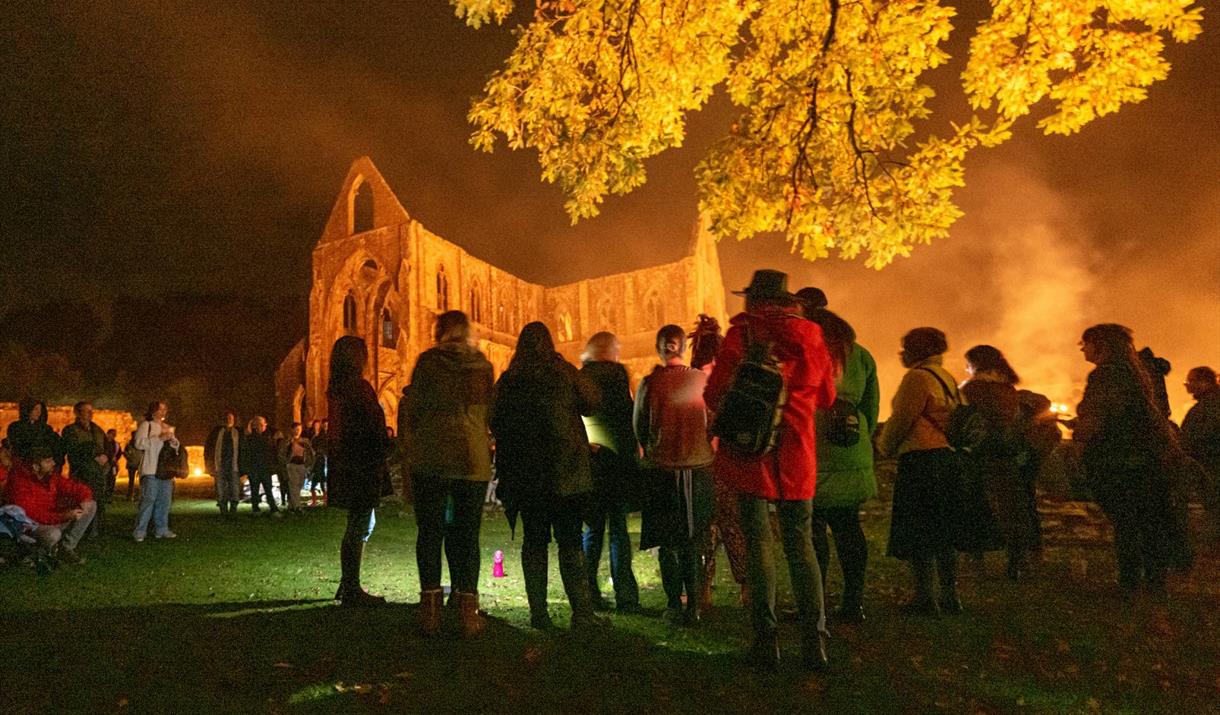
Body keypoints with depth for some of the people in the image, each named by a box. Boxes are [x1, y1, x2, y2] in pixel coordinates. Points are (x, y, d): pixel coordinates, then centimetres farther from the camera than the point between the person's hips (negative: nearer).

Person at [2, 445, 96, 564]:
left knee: (91, 505, -4)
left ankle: (66, 548, -4)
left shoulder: (51, 475, -1)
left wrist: (85, 498, -14)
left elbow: (73, 486, 9)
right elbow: (33, 515, -30)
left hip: (53, 519, 8)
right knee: (53, 534, -40)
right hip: (31, 524, -8)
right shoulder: (19, 482, -23)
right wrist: (65, 516, -33)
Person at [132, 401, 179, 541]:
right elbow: (139, 443, -12)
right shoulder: (146, 425, 2)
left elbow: (176, 446, 24)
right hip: (151, 470, -7)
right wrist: (159, 438, -15)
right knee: (148, 499, -12)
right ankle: (139, 531, -8)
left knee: (165, 501, 7)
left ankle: (161, 529, 14)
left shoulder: (168, 427, 22)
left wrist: (173, 440, 2)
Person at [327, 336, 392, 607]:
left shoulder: (337, 388, 12)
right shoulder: (358, 386, -16)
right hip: (361, 465, -10)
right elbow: (371, 427, -18)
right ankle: (352, 590, 3)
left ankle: (348, 586, 25)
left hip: (346, 464, 10)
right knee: (360, 526, -3)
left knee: (357, 525, 18)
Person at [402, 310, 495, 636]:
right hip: (473, 459, 2)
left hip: (430, 459, -1)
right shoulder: (483, 366, 5)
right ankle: (468, 613, 8)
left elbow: (411, 408, -1)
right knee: (467, 534, 7)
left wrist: (410, 449, 8)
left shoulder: (427, 362, -2)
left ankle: (431, 611, 7)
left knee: (430, 532, 7)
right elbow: (492, 412, 10)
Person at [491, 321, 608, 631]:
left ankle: (538, 613, 10)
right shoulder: (563, 371, -5)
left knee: (534, 541, 9)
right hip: (564, 469, -2)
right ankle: (582, 612, 1)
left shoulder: (507, 380, 1)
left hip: (523, 471, 2)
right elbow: (591, 403, 6)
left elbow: (495, 423, 7)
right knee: (570, 541, 3)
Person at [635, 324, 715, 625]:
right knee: (693, 541, 13)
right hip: (699, 467, 1)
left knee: (667, 541, 11)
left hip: (661, 469, -1)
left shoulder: (649, 383, -9)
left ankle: (674, 606, 12)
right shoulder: (703, 380, -6)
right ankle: (693, 606, 15)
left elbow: (639, 426, 1)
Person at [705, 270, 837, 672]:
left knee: (758, 542, 4)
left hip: (750, 450, -3)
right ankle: (814, 643, 8)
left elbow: (715, 395, -6)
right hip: (796, 455, 3)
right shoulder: (810, 334, 7)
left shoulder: (741, 332, -5)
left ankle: (766, 642, 5)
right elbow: (826, 397, 15)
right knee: (800, 543, 11)